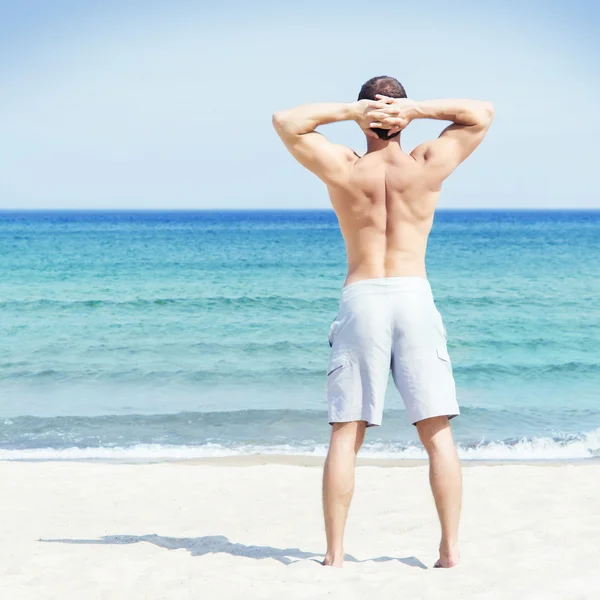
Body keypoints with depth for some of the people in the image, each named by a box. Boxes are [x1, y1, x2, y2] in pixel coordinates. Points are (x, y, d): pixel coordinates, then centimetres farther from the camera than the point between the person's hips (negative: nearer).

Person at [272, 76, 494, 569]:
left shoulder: (343, 169, -1)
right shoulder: (428, 166, 1)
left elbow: (285, 121, 9)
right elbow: (482, 114, 13)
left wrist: (348, 111, 1)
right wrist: (417, 109, 1)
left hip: (361, 298, 0)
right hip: (415, 295, 0)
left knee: (345, 435, 3)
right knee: (437, 432, 5)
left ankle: (335, 554, 4)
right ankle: (450, 548, 6)